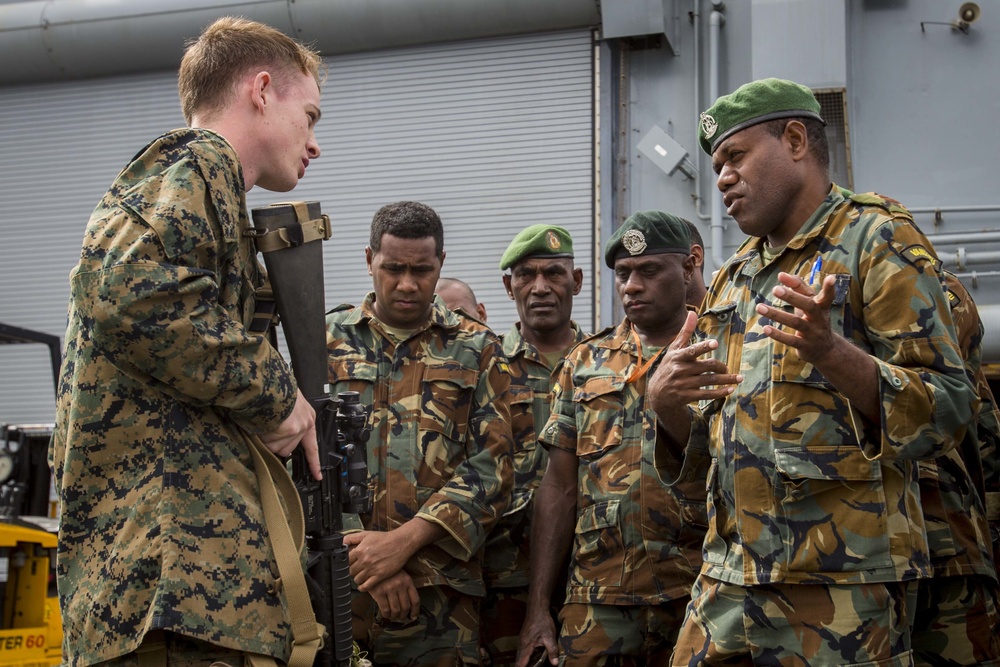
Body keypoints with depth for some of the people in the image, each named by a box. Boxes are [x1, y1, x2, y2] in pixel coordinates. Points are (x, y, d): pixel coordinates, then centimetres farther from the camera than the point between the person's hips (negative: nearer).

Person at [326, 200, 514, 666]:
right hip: (332, 583, 0)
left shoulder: (475, 350, 10)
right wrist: (363, 554, -10)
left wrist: (403, 540, -11)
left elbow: (491, 469, 1)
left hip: (439, 591, 0)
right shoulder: (328, 341, 11)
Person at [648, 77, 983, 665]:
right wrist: (665, 401, -1)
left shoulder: (878, 241, -2)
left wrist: (829, 353, -25)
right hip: (730, 579, 7)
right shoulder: (735, 278, 20)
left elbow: (947, 411, -11)